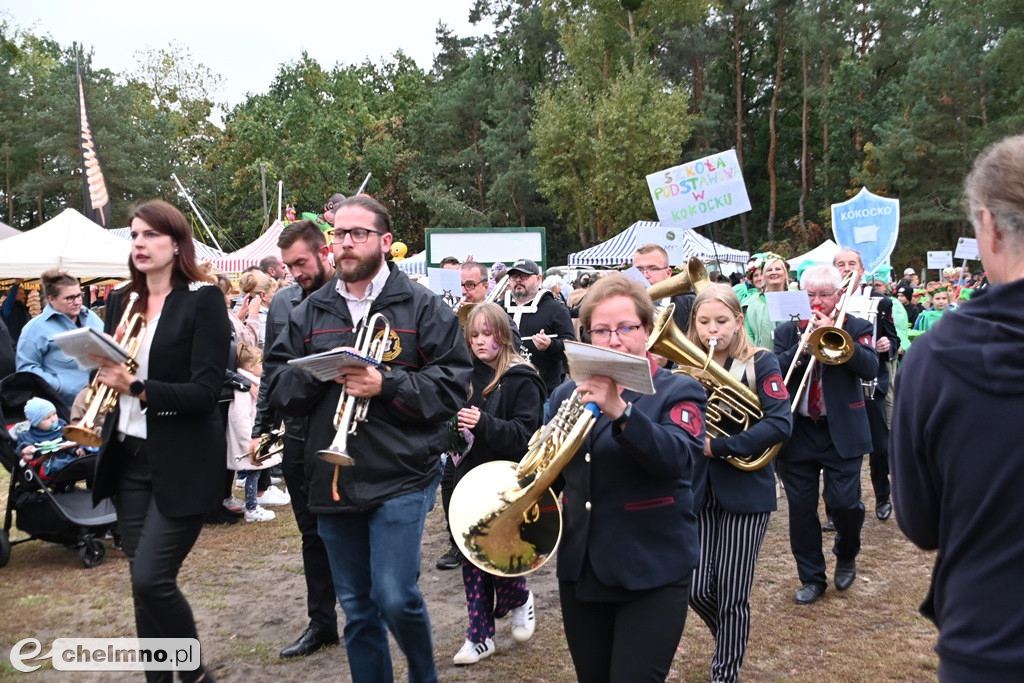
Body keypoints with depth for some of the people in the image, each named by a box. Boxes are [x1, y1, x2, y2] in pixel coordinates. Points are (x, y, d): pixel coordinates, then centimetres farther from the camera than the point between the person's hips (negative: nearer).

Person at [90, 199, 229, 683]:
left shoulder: (203, 299, -8)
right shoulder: (120, 302, 10)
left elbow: (205, 391, -15)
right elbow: (108, 371, 13)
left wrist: (138, 388, -27)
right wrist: (105, 375, -10)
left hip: (181, 463, -6)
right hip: (128, 459, 6)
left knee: (151, 580, -9)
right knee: (142, 581, 10)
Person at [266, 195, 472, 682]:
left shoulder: (422, 307, -2)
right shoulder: (310, 311, 11)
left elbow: (452, 383, -8)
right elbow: (280, 387, 8)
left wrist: (386, 384, -19)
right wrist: (317, 371, -12)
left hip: (399, 477, -4)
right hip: (332, 479, 5)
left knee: (395, 599, -8)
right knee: (356, 608, 13)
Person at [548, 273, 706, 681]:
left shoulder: (678, 391, -5)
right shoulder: (568, 393, 7)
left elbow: (677, 459, -23)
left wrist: (620, 409, -38)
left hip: (652, 569, -4)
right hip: (580, 566, 5)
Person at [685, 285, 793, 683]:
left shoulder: (760, 363, -6)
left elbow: (780, 423, -18)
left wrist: (719, 446, -22)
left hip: (746, 490, -3)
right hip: (697, 490, 3)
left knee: (732, 595, 2)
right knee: (697, 591, 5)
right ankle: (731, 641, 36)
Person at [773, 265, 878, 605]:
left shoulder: (856, 328, 2)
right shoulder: (787, 331, 7)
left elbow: (870, 368, -14)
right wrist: (801, 348, -19)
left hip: (842, 433, -2)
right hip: (797, 433, 2)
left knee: (844, 503, -4)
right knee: (801, 508, 6)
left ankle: (846, 556, 28)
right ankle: (811, 578, 20)